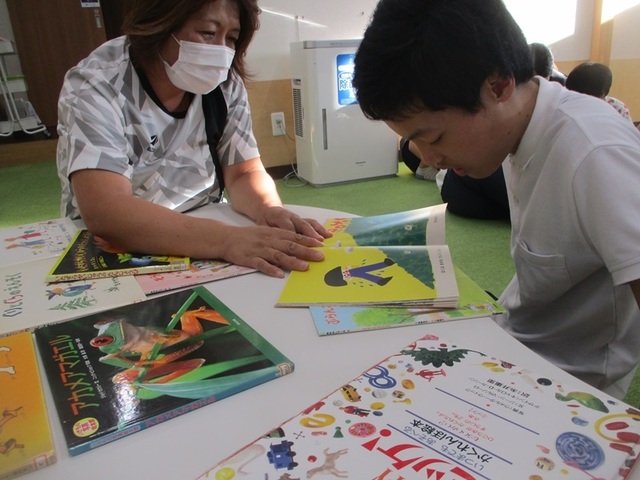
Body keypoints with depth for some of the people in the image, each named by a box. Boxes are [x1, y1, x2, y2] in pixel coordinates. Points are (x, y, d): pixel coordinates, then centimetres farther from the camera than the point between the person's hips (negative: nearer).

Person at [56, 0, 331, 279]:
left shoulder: (226, 85, -5)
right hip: (115, 259, -3)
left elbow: (244, 173, -5)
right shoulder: (95, 87, -19)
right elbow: (103, 211, -32)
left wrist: (268, 210, -28)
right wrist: (227, 240, -44)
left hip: (205, 245, 4)